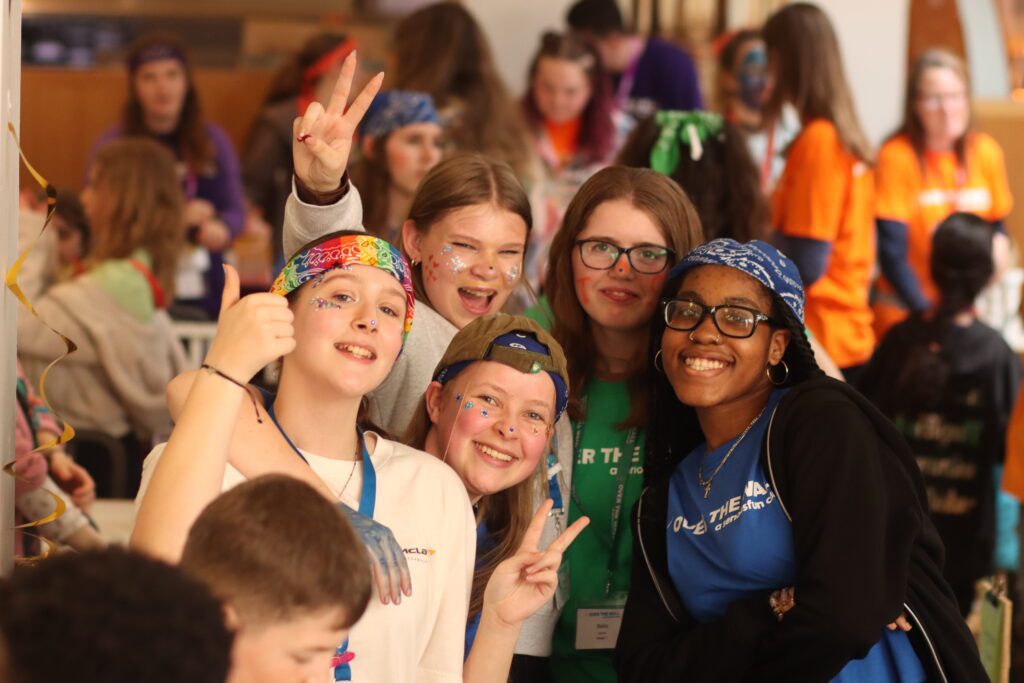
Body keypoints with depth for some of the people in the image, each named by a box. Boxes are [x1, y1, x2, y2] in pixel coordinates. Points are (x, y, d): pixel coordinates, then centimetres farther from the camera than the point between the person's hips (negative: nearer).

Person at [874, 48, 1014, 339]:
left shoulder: (986, 153, 3)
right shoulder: (897, 156, -12)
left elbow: (997, 225, 15)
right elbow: (892, 254, -12)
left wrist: (997, 245, -8)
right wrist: (926, 314, -17)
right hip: (905, 312, -4)